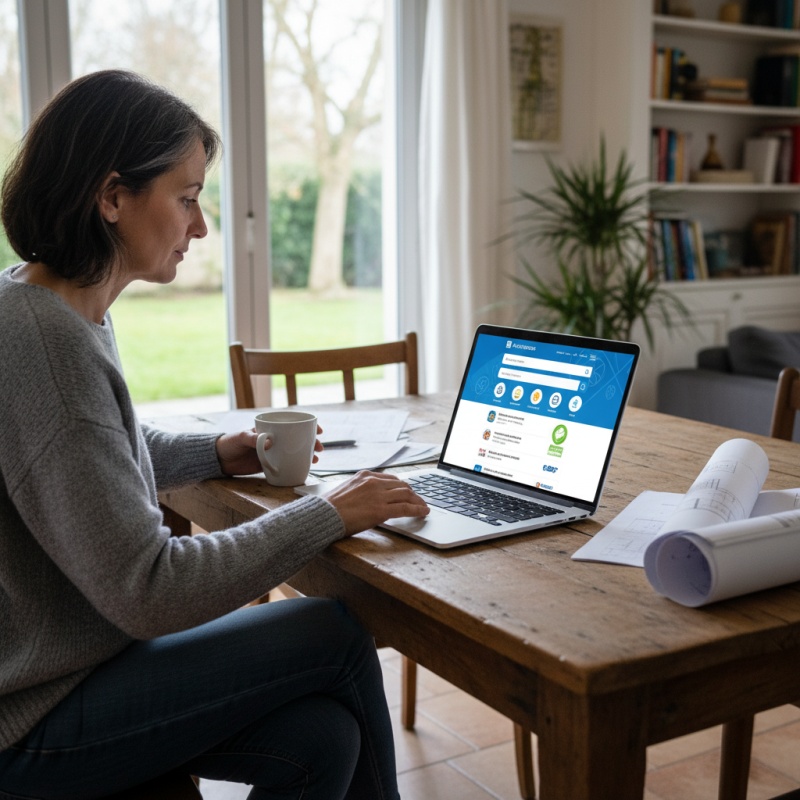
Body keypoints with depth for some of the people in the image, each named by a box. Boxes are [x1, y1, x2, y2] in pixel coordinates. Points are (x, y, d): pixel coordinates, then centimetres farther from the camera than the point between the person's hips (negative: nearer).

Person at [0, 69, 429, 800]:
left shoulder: (68, 312, 5)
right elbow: (148, 591, -26)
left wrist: (219, 454, 10)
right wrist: (329, 515, -18)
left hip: (72, 660, 8)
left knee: (322, 736, -7)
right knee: (335, 634, -8)